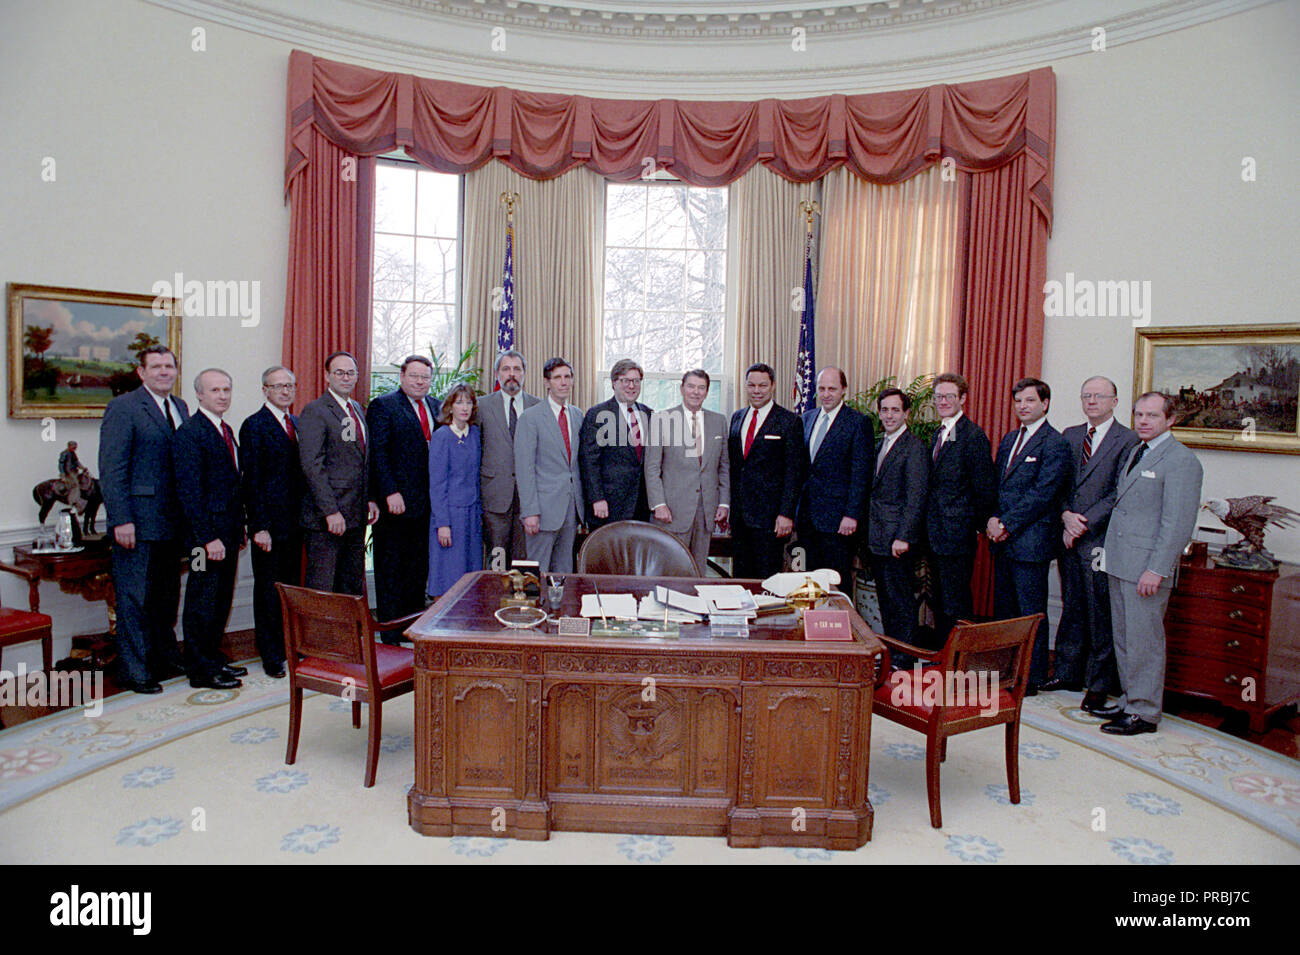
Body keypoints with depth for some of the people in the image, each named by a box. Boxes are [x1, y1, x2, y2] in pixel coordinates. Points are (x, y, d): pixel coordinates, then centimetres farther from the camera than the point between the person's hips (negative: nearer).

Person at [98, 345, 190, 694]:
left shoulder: (180, 407, 14)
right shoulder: (123, 407, -8)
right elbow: (111, 469, -12)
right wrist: (121, 520, -18)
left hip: (172, 521, 7)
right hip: (138, 521, -7)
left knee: (167, 595, 16)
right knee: (134, 597, 1)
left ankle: (165, 657, 29)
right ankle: (133, 671, 11)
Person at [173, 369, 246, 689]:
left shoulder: (226, 430, 15)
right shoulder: (189, 433, -13)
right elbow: (189, 491, -18)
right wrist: (208, 538, -21)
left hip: (228, 533, 9)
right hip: (207, 534, -9)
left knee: (222, 599, 15)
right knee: (202, 601, 1)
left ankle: (213, 658, 28)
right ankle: (201, 669, 11)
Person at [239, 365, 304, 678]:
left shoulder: (296, 423, 14)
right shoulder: (254, 426, -7)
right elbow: (251, 479, -11)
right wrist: (259, 526, -16)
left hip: (295, 522, 6)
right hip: (270, 523, -6)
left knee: (292, 586, 12)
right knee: (269, 590, 3)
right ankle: (271, 656, 14)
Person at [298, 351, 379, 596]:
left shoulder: (358, 410, 15)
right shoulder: (314, 412, -9)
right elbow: (312, 465, -16)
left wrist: (370, 499, 11)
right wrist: (331, 512, -20)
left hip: (356, 515, 8)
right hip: (325, 518, -8)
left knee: (353, 587, 14)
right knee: (321, 589, -1)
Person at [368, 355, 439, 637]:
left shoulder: (434, 406, 14)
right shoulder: (383, 405, -4)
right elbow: (378, 453, -10)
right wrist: (390, 493, -17)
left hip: (426, 503, 6)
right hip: (395, 503, -6)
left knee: (419, 568, 11)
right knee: (390, 569, 4)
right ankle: (390, 634, 13)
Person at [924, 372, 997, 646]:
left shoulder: (973, 436, -13)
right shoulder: (939, 434, 15)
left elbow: (986, 489, -13)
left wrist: (976, 525, -6)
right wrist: (931, 526, 14)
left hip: (957, 533, -9)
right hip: (936, 533, 9)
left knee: (956, 603, -2)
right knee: (940, 600, 18)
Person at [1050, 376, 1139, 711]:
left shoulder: (1128, 441, -5)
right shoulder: (1069, 436, 12)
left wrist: (1083, 523, -14)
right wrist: (1066, 516, -6)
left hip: (1101, 540, -5)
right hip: (1069, 537, 5)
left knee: (1100, 614, 2)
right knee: (1072, 608, 14)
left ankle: (1097, 684, 13)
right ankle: (1067, 673, 24)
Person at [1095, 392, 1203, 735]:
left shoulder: (1181, 461, -12)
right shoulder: (1134, 452, 16)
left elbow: (1178, 524, -16)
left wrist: (1157, 570, -20)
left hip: (1148, 566, -8)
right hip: (1120, 562, 8)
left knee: (1144, 641, 0)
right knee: (1123, 638, 15)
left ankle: (1145, 713, 11)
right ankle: (1129, 700, 28)